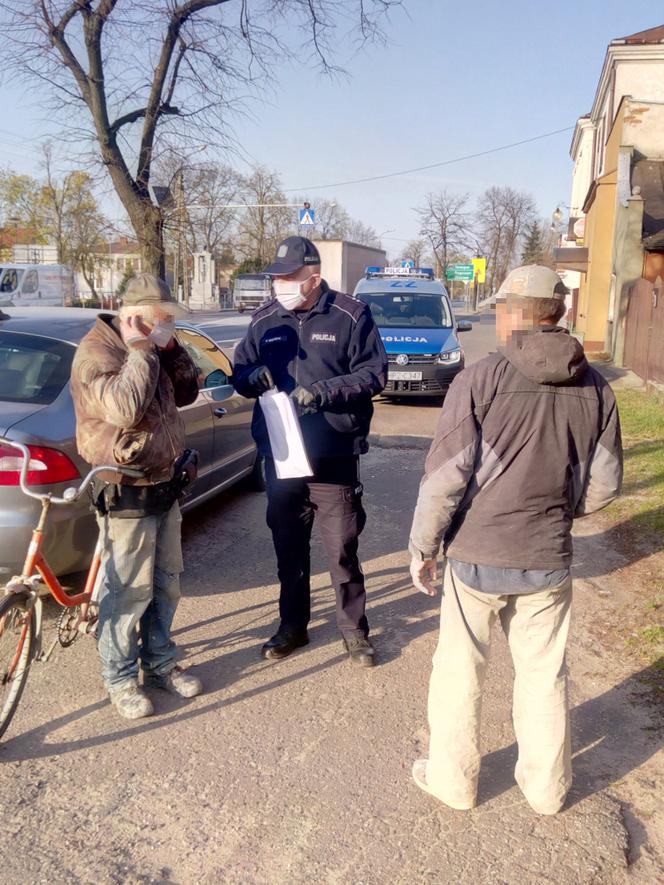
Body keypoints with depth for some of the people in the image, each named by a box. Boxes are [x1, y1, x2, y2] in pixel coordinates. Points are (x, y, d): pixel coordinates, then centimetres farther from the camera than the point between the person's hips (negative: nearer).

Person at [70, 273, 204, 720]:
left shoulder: (153, 349, 9)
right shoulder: (97, 351, -17)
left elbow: (186, 393, 9)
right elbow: (125, 408, -31)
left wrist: (171, 348, -3)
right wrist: (142, 349, -24)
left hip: (164, 486, 9)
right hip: (126, 494, -8)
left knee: (166, 583, 17)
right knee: (128, 591, 3)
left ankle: (160, 662, 34)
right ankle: (121, 678, 21)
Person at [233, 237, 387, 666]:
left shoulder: (351, 315, -6)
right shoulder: (265, 319, 8)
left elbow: (374, 372, -8)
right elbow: (240, 370, 13)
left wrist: (324, 391, -21)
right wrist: (251, 376, -12)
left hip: (334, 456, -4)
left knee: (342, 548, 4)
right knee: (288, 546, 16)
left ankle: (355, 629, 23)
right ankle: (292, 625, 33)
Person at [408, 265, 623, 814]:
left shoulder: (480, 380, -15)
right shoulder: (595, 389, -2)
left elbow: (445, 477, -16)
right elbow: (604, 485, 3)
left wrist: (422, 547, -4)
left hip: (476, 557, -3)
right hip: (549, 561, 4)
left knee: (460, 672, 15)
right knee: (544, 675, 19)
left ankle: (453, 780, 31)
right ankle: (547, 787, 35)